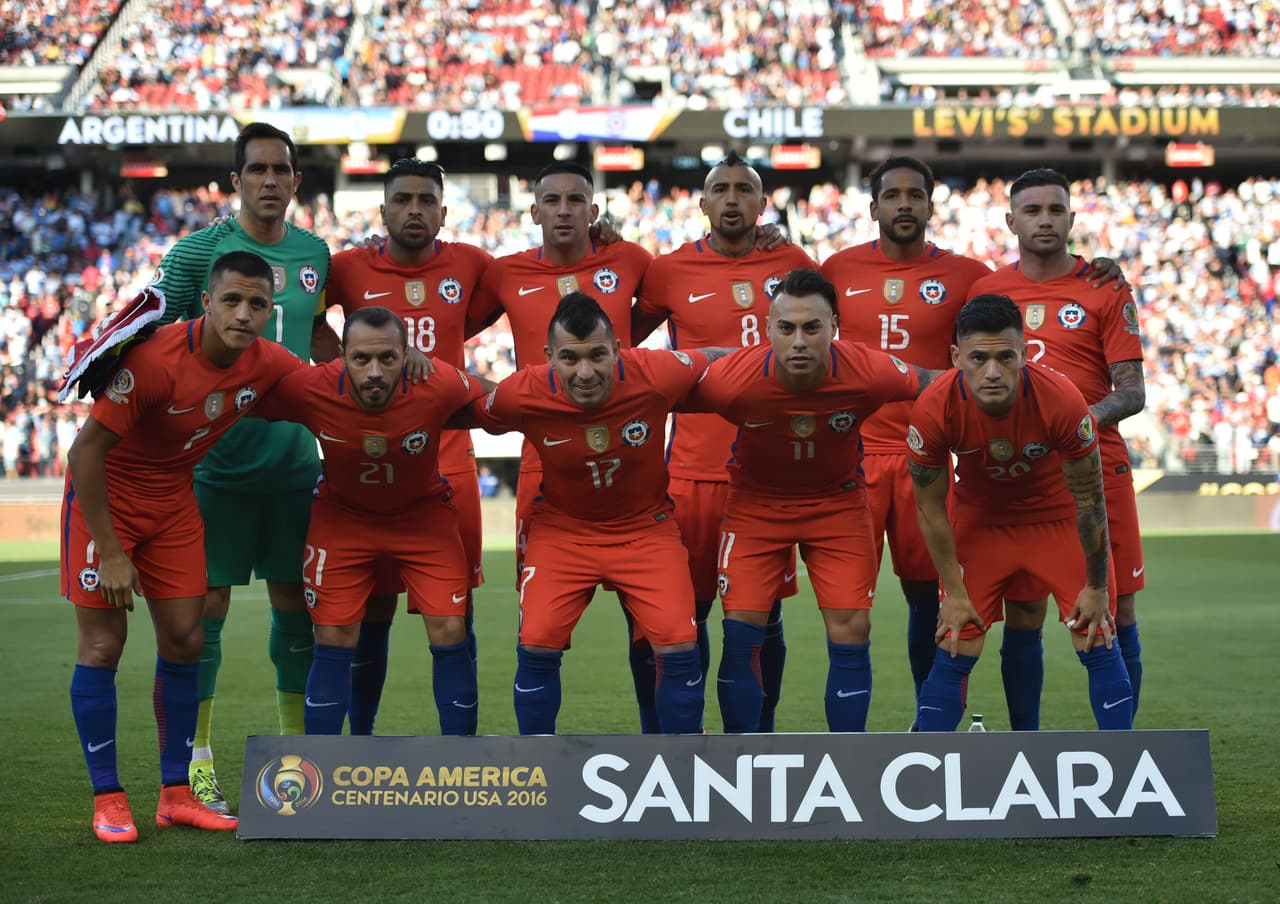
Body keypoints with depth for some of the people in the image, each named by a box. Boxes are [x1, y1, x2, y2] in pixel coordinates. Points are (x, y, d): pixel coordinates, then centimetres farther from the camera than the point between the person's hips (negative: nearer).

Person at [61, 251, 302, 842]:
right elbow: (86, 451, -25)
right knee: (101, 645, -6)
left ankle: (176, 794, 15)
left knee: (184, 641, 4)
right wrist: (109, 552, -24)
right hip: (104, 495, -6)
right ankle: (107, 799, 4)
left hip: (173, 497, 6)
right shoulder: (156, 359, -30)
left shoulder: (269, 365, -12)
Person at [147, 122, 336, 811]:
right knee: (206, 606, -2)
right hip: (217, 461, -4)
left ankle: (298, 749, 24)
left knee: (296, 605, 10)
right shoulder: (198, 251, -6)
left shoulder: (314, 253, 9)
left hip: (295, 459, 5)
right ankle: (196, 766, 6)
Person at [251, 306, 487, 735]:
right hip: (342, 515, 0)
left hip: (423, 513, 0)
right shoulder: (309, 389, -29)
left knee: (450, 634, -7)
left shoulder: (441, 386, -30)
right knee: (333, 640, -3)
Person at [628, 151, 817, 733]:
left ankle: (760, 733, 20)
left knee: (764, 613, 8)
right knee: (688, 610, 2)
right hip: (694, 468, -1)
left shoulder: (793, 265, 7)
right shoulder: (671, 271, 1)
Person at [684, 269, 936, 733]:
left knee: (852, 631, -4)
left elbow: (929, 383, -8)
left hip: (839, 500, 1)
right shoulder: (734, 378, -31)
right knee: (741, 631, -6)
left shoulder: (868, 373, -28)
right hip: (755, 501, -1)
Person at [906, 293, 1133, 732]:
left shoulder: (1062, 401, -32)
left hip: (1059, 519, 0)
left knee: (1099, 646, -4)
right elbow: (930, 506, -12)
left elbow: (1088, 501, -17)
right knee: (953, 655, -4)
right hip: (980, 520, 1)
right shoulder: (933, 410, -29)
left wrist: (1096, 587, -9)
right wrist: (954, 591, -8)